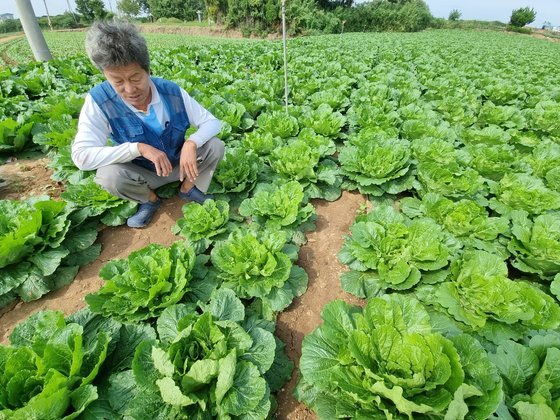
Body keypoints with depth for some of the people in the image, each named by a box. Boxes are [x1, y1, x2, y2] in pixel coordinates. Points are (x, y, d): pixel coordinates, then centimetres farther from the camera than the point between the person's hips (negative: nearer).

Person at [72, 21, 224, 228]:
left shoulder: (172, 91, -17)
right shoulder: (99, 101, -21)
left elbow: (213, 122, -14)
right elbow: (81, 156, -28)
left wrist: (191, 143, -35)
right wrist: (139, 148, -36)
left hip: (179, 164, 1)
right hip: (142, 173, -1)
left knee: (215, 145, -20)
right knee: (108, 175, -32)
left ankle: (188, 188, 5)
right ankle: (150, 199, 2)